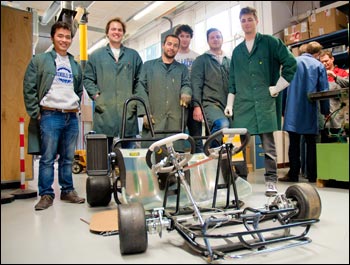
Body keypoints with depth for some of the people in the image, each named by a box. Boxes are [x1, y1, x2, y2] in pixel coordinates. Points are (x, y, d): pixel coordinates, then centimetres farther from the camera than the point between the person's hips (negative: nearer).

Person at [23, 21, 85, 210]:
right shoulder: (40, 60, 2)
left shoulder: (75, 65, 17)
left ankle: (68, 191, 21)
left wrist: (77, 107, 12)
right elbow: (29, 88, -2)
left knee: (68, 158, 11)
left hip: (72, 117, 5)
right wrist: (35, 113, -6)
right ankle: (46, 195, 9)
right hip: (50, 116, -4)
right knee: (47, 158, -1)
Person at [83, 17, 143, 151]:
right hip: (104, 111, -1)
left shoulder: (133, 55, 16)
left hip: (128, 111, 1)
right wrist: (96, 96, -3)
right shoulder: (96, 55, 13)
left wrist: (136, 99, 0)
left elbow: (140, 79, 12)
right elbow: (87, 79, 10)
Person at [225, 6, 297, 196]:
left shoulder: (270, 42, 8)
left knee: (268, 144, -1)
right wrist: (229, 104, 12)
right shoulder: (237, 51, 21)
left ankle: (271, 181, 9)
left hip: (265, 102, -3)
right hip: (242, 104, 4)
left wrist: (277, 87, -4)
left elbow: (291, 63, 1)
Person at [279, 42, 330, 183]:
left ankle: (293, 174, 4)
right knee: (311, 143, 7)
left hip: (293, 110, 1)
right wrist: (325, 111, 9)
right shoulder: (319, 65, 4)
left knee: (294, 142, 3)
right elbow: (324, 90, 2)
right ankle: (312, 175, 9)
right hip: (311, 111, 0)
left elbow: (284, 87, 6)